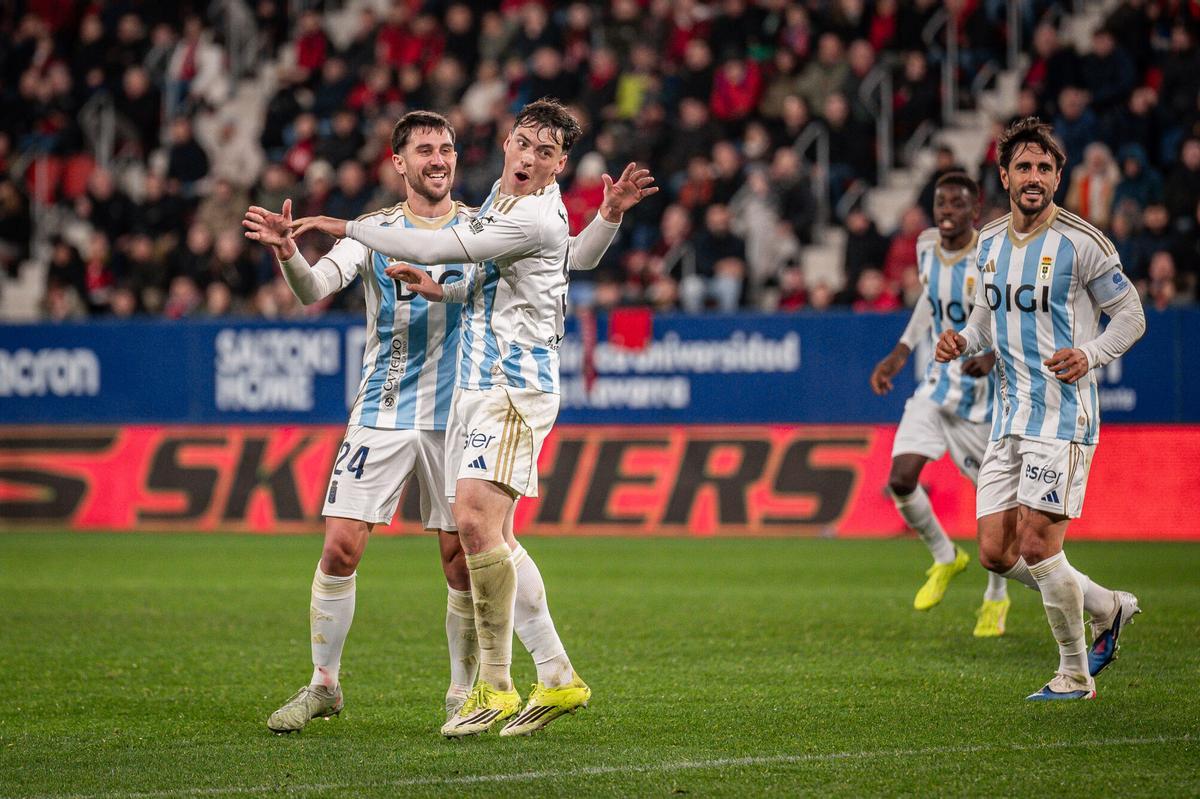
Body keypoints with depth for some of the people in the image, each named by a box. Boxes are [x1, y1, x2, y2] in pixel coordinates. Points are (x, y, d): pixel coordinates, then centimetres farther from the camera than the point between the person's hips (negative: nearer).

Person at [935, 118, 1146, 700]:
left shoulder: (1081, 243, -9)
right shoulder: (988, 243, 10)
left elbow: (1130, 315, -3)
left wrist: (1088, 355, -20)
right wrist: (961, 341, 2)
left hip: (1064, 414, -7)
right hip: (1008, 417, 7)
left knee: (1036, 545, -11)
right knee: (996, 553, 3)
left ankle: (1075, 676, 5)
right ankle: (1108, 608, 24)